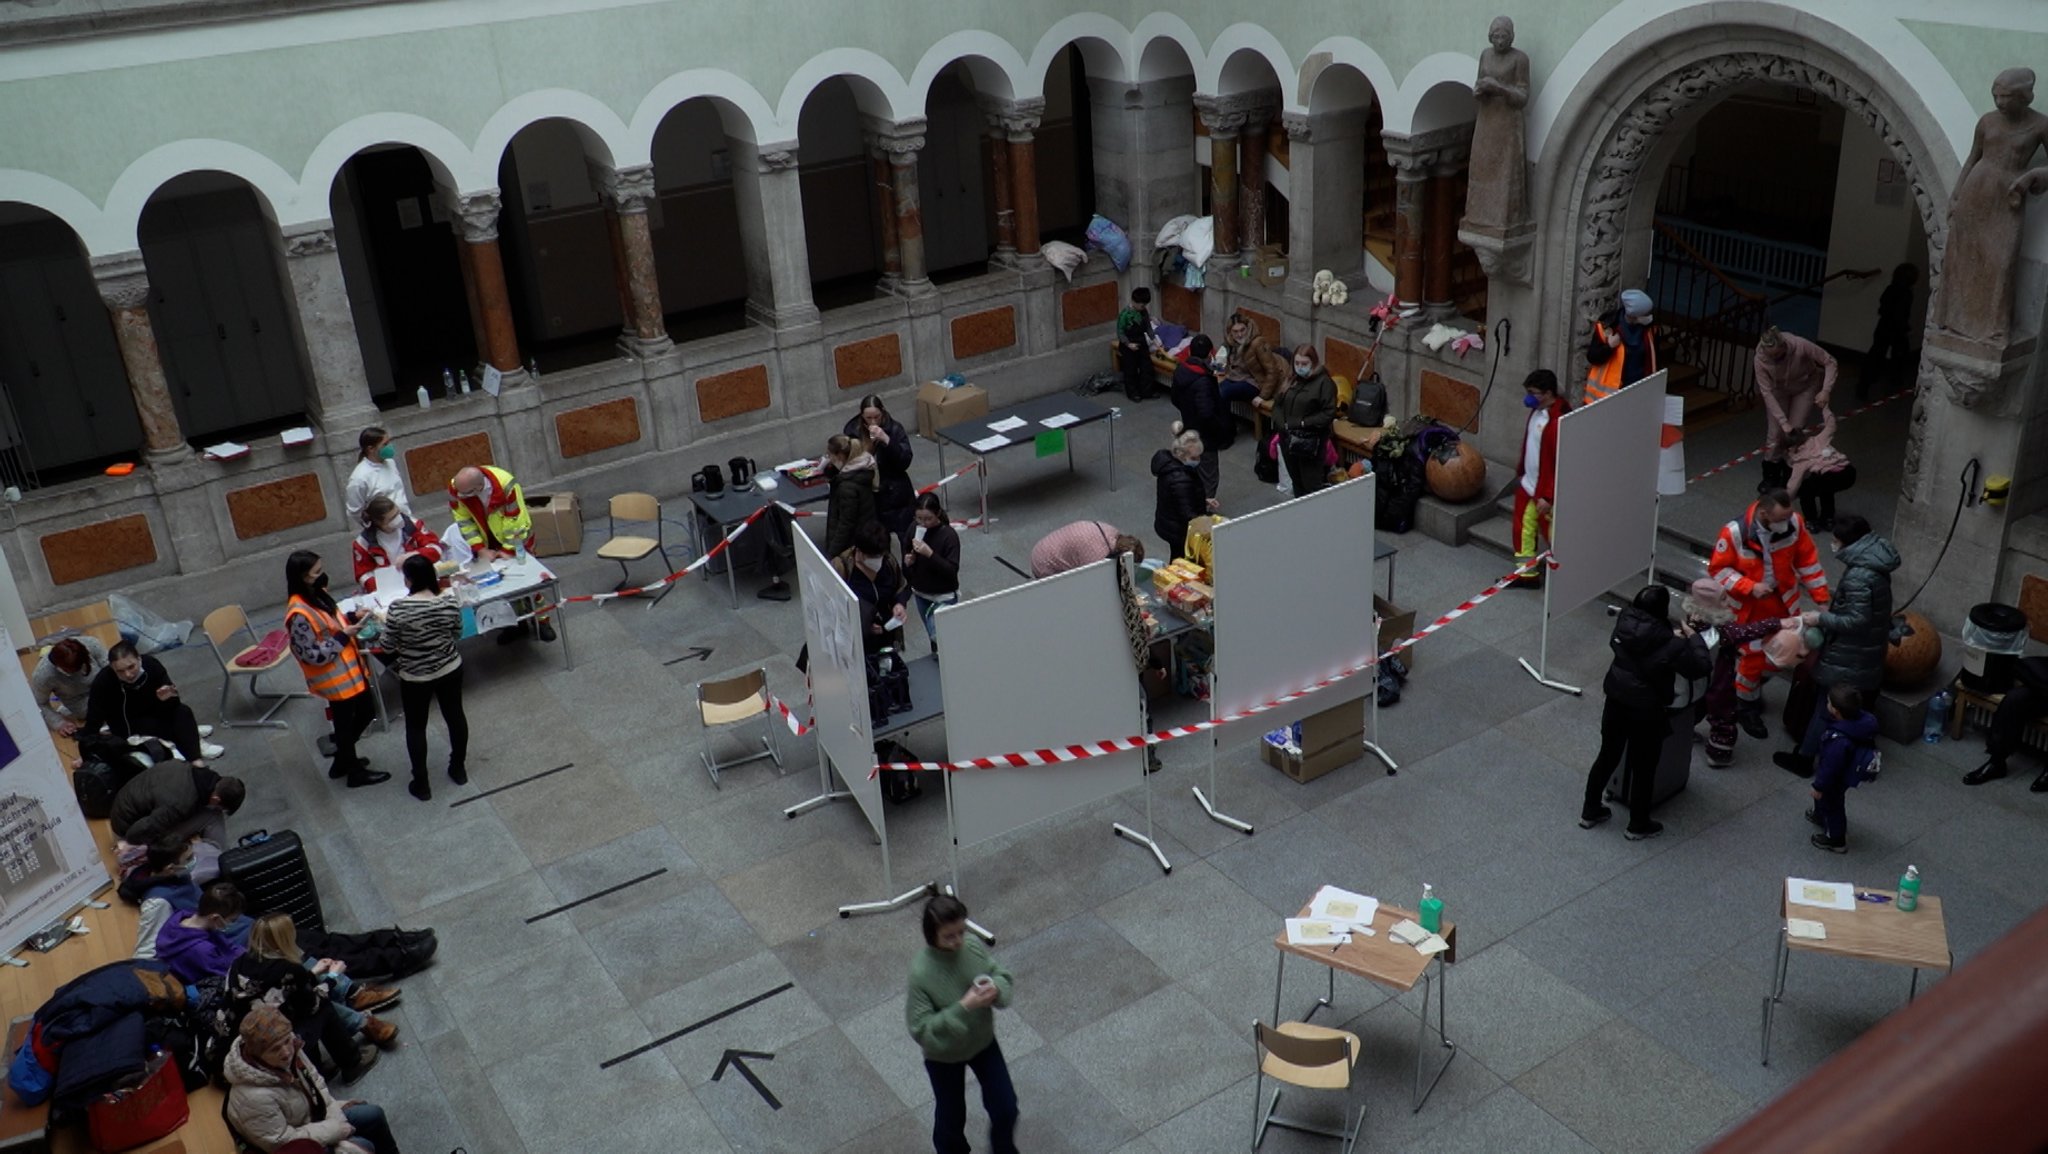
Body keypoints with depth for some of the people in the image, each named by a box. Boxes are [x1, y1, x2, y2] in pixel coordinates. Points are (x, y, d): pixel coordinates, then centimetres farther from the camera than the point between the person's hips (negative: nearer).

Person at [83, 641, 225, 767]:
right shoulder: (103, 682, -30)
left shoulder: (152, 665, -24)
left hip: (153, 714, 2)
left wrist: (168, 698, -39)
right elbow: (93, 720, -24)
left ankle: (196, 760, -33)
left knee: (183, 711, -25)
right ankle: (193, 738, -14)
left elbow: (174, 704, -17)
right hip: (127, 726, -2)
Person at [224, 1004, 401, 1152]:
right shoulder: (256, 1097, -41)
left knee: (374, 1115, 13)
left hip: (311, 1113, 7)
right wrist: (333, 1129, -20)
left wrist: (335, 1116, -7)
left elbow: (314, 1080, 0)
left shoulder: (290, 1046, -20)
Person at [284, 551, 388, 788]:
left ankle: (343, 757, 43)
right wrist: (343, 636, -24)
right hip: (335, 679, -9)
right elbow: (313, 655, -26)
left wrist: (352, 619, -1)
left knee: (367, 712, 22)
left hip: (350, 669, 9)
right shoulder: (299, 614, -28)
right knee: (345, 722, 12)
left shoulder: (317, 595, 0)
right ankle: (355, 772, 33)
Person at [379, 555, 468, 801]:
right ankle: (459, 769, 40)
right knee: (455, 716, 22)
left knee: (416, 727, 15)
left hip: (414, 677, -3)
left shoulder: (398, 608, -24)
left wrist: (385, 622, 4)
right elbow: (457, 635, 0)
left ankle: (421, 784, 24)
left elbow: (388, 646, -13)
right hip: (450, 670, 3)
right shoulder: (450, 602, -15)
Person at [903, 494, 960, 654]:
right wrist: (907, 563, -14)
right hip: (921, 593, 5)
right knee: (933, 637, 15)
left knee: (939, 636, -17)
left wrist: (930, 554, -33)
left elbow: (952, 570, -24)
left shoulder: (949, 535, -19)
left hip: (943, 596, -5)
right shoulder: (914, 531, -3)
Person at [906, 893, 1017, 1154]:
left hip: (983, 1042, 4)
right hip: (943, 1056, -4)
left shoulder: (974, 945, -20)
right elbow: (922, 1029, -30)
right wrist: (963, 1007, -39)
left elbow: (1005, 978, -5)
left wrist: (996, 988, -28)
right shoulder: (921, 973, -34)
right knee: (952, 1115, 21)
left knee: (1006, 1108, 16)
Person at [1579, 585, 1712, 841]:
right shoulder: (1672, 646, -25)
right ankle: (1638, 826, 30)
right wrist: (1693, 638, 2)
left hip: (1616, 702, 5)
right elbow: (1703, 667, -10)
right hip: (1646, 713, -5)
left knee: (1608, 756, 22)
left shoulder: (1625, 624, -11)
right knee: (1643, 769, 13)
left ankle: (1590, 812, 35)